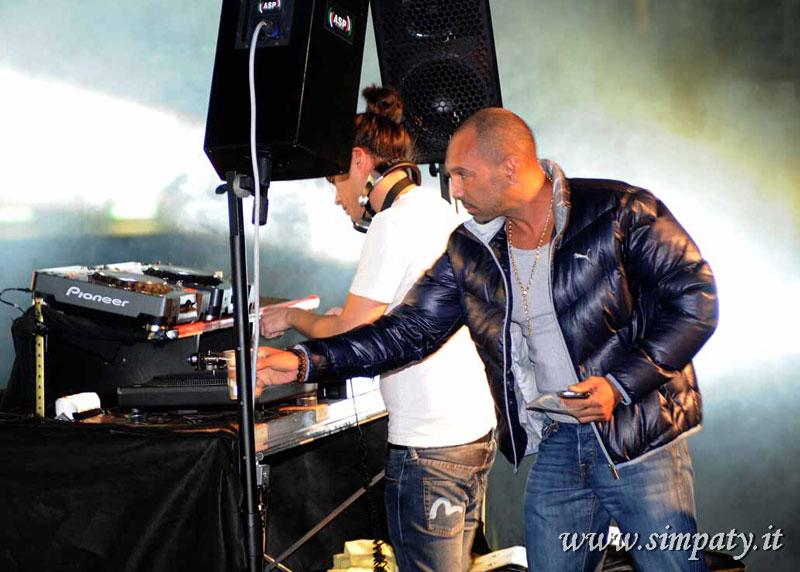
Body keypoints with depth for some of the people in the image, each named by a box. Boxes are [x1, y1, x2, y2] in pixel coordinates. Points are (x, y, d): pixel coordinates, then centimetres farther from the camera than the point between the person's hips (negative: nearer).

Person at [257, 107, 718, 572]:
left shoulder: (620, 213, -10)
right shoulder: (470, 252, 5)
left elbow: (695, 299, -9)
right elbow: (410, 330, 6)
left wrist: (621, 384, -17)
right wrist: (305, 362, -5)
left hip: (640, 442, -4)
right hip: (554, 450, 4)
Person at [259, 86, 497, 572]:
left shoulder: (394, 223, -14)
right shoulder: (443, 212, 14)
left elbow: (349, 336, -14)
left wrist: (293, 317, 4)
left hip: (430, 447, -10)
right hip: (479, 430, 10)